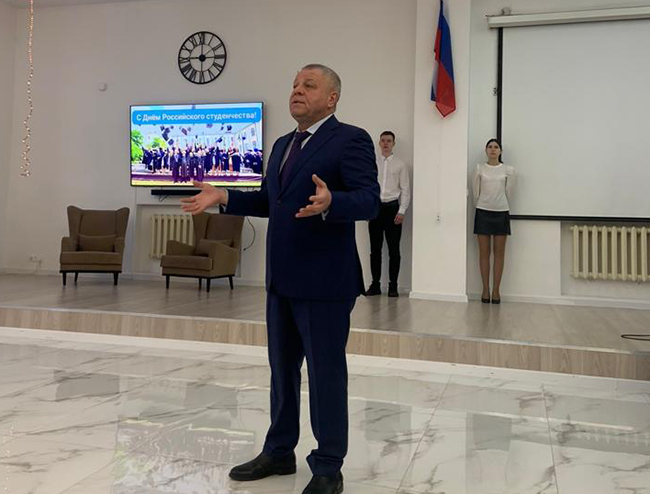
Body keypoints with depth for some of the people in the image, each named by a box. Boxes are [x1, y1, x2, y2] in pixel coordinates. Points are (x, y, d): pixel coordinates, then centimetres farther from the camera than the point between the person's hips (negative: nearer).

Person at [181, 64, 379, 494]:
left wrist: (329, 202, -38)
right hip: (282, 279, 9)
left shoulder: (351, 139, -10)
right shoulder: (283, 144, 16)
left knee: (326, 373, 2)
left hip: (324, 280, -8)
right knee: (282, 368, 18)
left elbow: (369, 200, -20)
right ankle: (279, 452, 34)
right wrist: (224, 197, 11)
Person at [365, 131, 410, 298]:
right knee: (375, 249, 5)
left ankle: (393, 286, 9)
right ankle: (375, 284, 13)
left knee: (394, 249, 1)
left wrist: (402, 211, -8)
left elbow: (405, 189, 1)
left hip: (392, 208, -2)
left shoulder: (400, 164, 5)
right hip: (375, 207, 2)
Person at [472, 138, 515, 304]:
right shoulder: (479, 169, 3)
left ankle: (496, 290, 8)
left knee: (499, 253, 3)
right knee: (484, 252, 2)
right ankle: (485, 289, 9)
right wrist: (479, 206, 8)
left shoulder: (508, 170, 2)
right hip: (483, 212, 0)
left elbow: (509, 192, 7)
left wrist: (502, 207, 12)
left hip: (501, 212, 0)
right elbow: (475, 191, 6)